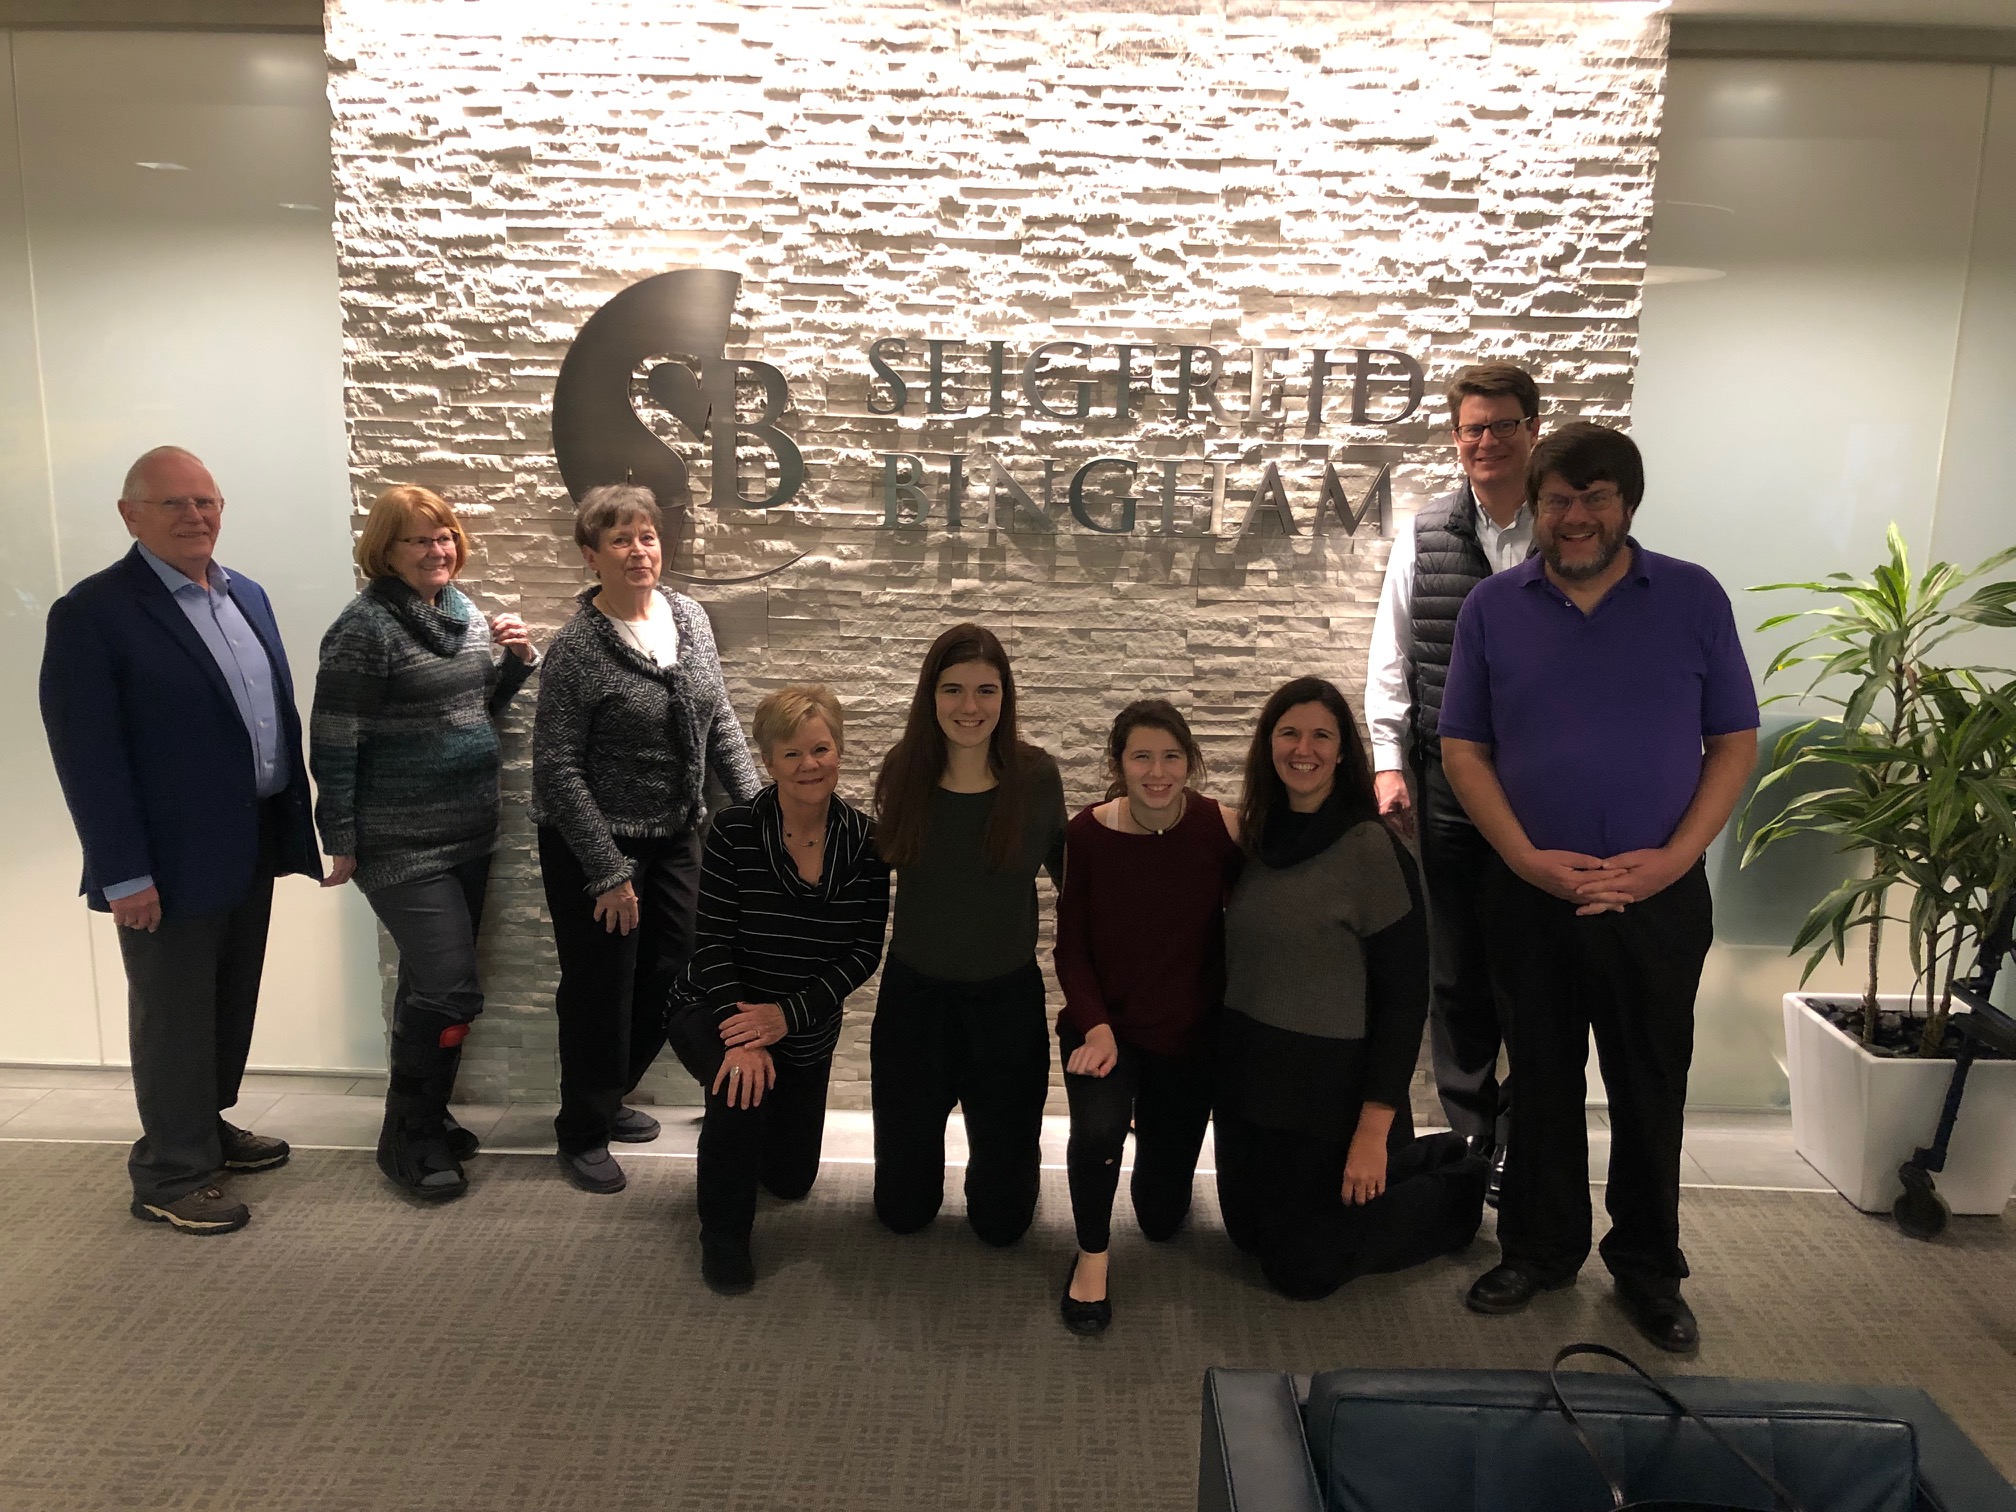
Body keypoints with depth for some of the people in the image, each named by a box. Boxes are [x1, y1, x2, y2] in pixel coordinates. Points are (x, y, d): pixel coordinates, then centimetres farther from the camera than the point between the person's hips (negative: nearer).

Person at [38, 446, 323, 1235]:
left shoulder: (246, 595, 9)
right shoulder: (92, 612, -14)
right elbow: (87, 755, -17)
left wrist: (293, 824, 10)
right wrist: (124, 874, -19)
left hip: (252, 846, 7)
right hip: (172, 860, -7)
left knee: (232, 1004, 19)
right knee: (174, 1017, 7)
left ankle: (207, 1126, 39)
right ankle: (171, 1175, 22)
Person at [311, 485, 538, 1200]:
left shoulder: (465, 612, 8)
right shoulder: (366, 625, -13)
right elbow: (333, 741, -13)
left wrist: (516, 658, 0)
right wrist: (342, 840, -13)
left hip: (468, 833, 7)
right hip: (404, 844, -7)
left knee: (431, 981, 16)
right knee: (450, 988, -8)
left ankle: (427, 1116, 31)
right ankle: (406, 1140, 11)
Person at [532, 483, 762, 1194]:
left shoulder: (689, 617, 2)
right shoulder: (577, 648, -16)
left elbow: (720, 722, 10)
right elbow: (557, 769, -16)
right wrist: (609, 871, -18)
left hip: (676, 838, 6)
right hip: (594, 845, -6)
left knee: (665, 978, 14)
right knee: (601, 991, 6)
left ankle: (610, 1099, 39)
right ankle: (582, 1133, 27)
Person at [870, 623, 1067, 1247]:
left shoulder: (1036, 776, -13)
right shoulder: (903, 772, -10)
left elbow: (1066, 865, 2)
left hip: (1008, 995, -1)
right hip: (915, 992, 1)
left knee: (1002, 1220, 12)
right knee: (901, 1210, 15)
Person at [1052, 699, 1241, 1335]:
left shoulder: (1221, 830, -15)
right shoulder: (1087, 834, -13)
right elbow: (1070, 947, -7)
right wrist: (1096, 1027, -20)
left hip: (1190, 1034, 1)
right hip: (1103, 1025, -1)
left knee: (1162, 1215, 12)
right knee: (1098, 1127, -34)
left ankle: (1152, 1123, 46)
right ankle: (1092, 1255, -5)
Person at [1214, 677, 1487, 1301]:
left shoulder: (1372, 849, -17)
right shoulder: (1259, 836, 2)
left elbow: (1404, 996, -17)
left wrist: (1374, 1129, -19)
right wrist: (1221, 1071, 7)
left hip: (1329, 1080, -7)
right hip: (1246, 1069, 7)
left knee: (1300, 1268, 5)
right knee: (1247, 1231, 20)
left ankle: (1456, 1183, 25)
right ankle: (1420, 1163, 36)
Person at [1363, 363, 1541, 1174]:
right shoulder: (1424, 537, 5)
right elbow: (1390, 659, 6)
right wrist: (1389, 762, -2)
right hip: (1449, 787, 2)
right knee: (1456, 972, 10)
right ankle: (1471, 1135, 25)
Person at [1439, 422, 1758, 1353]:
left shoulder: (1693, 598, -1)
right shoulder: (1493, 607, 0)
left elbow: (1734, 742, 0)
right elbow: (1463, 749, 0)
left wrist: (1673, 858, -12)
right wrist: (1528, 858, -11)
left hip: (1659, 897, 0)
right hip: (1532, 894, 1)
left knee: (1651, 1088, 11)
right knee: (1542, 1081, 13)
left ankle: (1648, 1270, 29)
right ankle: (1539, 1250, 30)